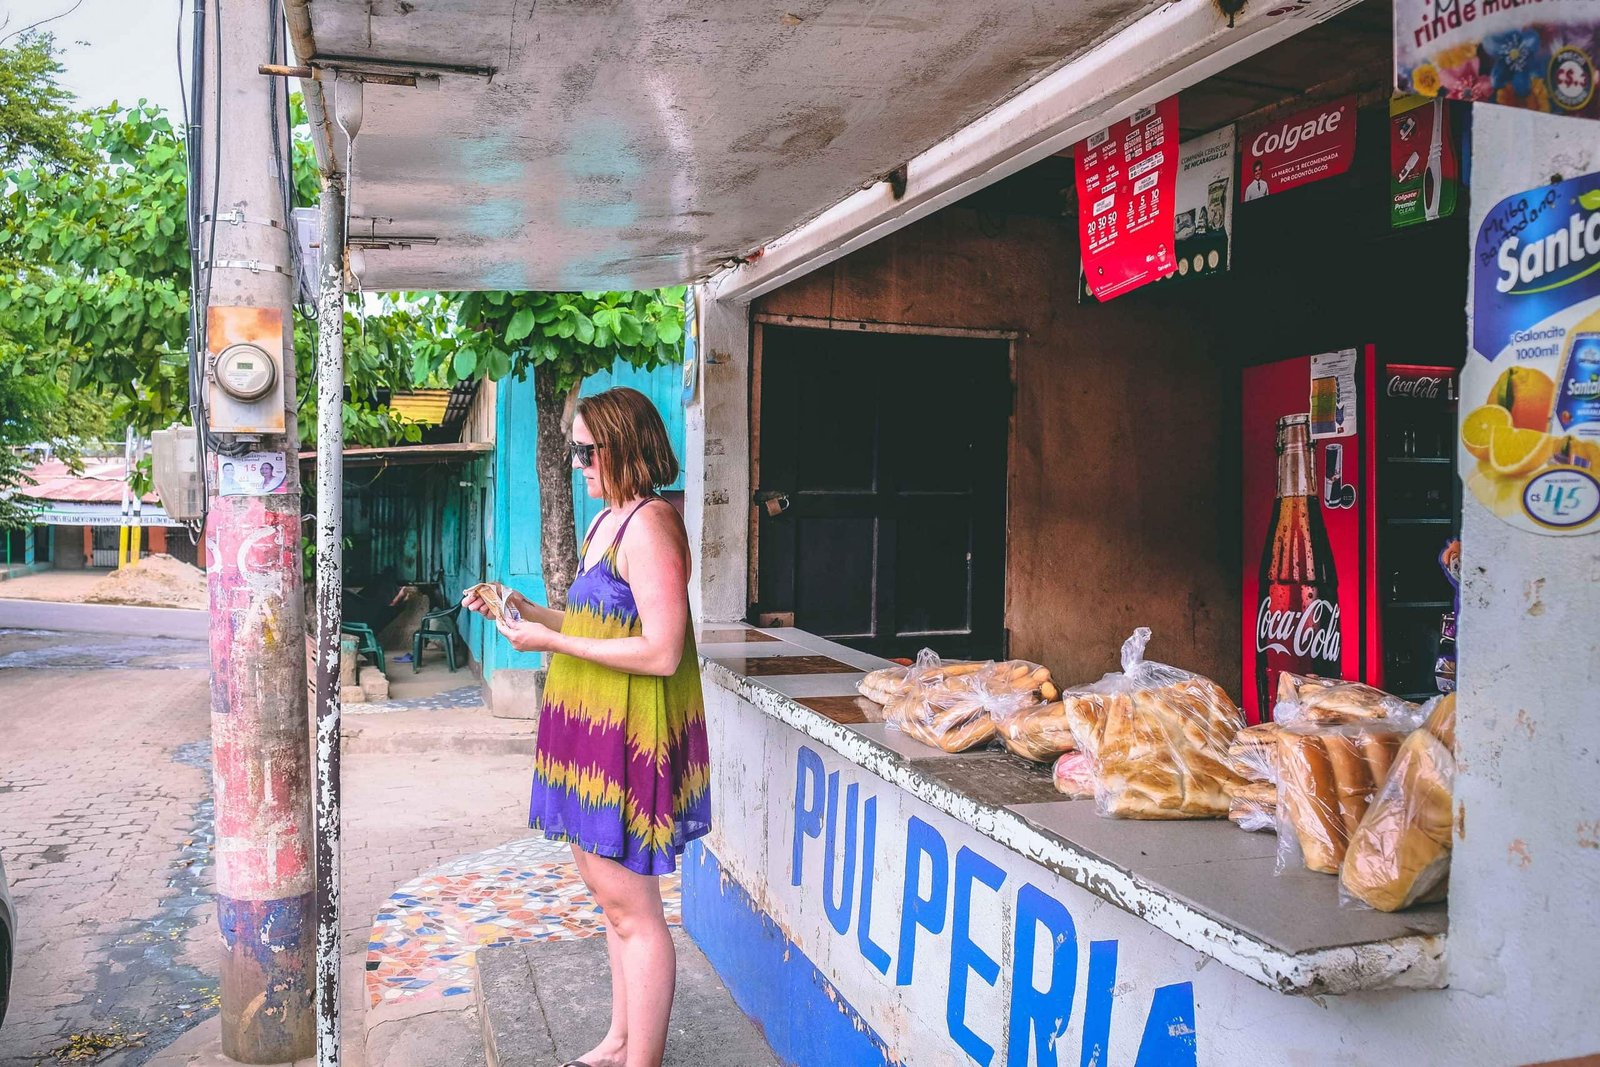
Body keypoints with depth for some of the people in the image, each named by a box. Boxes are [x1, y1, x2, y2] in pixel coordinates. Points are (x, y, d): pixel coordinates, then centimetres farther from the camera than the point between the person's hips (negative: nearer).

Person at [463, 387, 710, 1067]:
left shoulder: (649, 525, -18)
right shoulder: (608, 521, 14)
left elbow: (662, 653, -24)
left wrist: (550, 641, -20)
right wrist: (527, 611, 7)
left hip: (628, 735, -10)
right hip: (594, 731, 10)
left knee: (631, 907, 1)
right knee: (609, 892, 19)